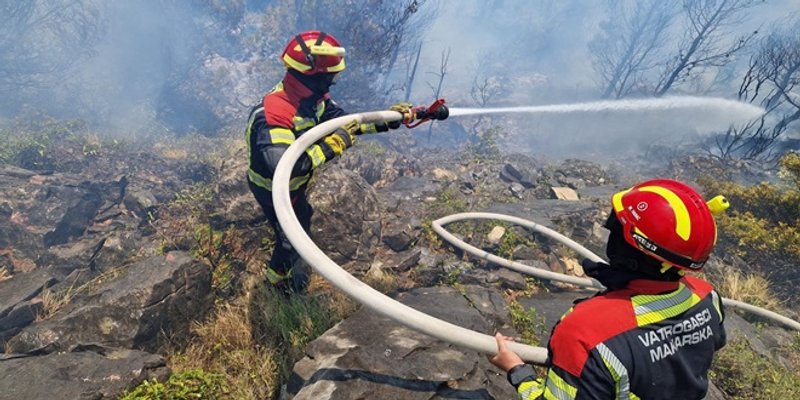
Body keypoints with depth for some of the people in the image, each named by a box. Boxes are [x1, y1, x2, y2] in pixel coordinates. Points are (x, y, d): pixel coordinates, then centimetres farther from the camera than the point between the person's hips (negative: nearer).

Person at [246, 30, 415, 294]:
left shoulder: (314, 97, -15)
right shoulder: (272, 113, -42)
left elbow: (345, 121, -5)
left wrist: (389, 119, -13)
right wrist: (332, 146, -47)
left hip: (295, 184, 8)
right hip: (272, 189, -8)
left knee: (303, 216, 33)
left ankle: (294, 254, 65)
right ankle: (277, 274, 47)